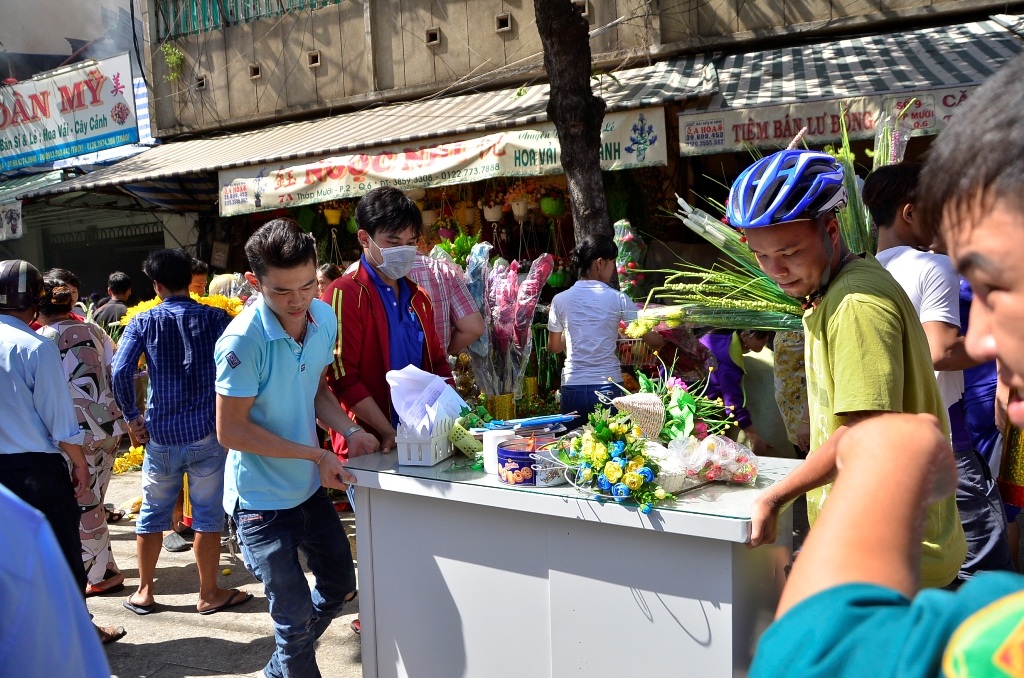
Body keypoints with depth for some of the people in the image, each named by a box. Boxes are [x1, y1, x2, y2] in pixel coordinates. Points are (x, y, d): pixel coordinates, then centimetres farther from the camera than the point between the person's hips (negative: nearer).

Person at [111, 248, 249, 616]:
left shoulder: (143, 322, -1)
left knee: (152, 513, 15)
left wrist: (132, 417, -1)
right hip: (208, 432, -1)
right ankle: (209, 594, 16)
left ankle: (144, 592, 25)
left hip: (161, 434, 1)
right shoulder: (215, 318, -1)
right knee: (208, 515, 7)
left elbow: (120, 372, -12)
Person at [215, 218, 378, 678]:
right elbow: (231, 430, -22)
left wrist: (349, 431, -8)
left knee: (340, 588, 21)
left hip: (310, 486, 7)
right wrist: (316, 455, -22)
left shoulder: (324, 318, -5)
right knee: (295, 616, 3)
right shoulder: (243, 341, -26)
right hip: (263, 499, -7)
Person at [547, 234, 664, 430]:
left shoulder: (560, 300, 2)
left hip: (573, 386, 2)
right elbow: (654, 341, 0)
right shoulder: (618, 300, -4)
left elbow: (553, 346, 14)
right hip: (608, 386, -2)